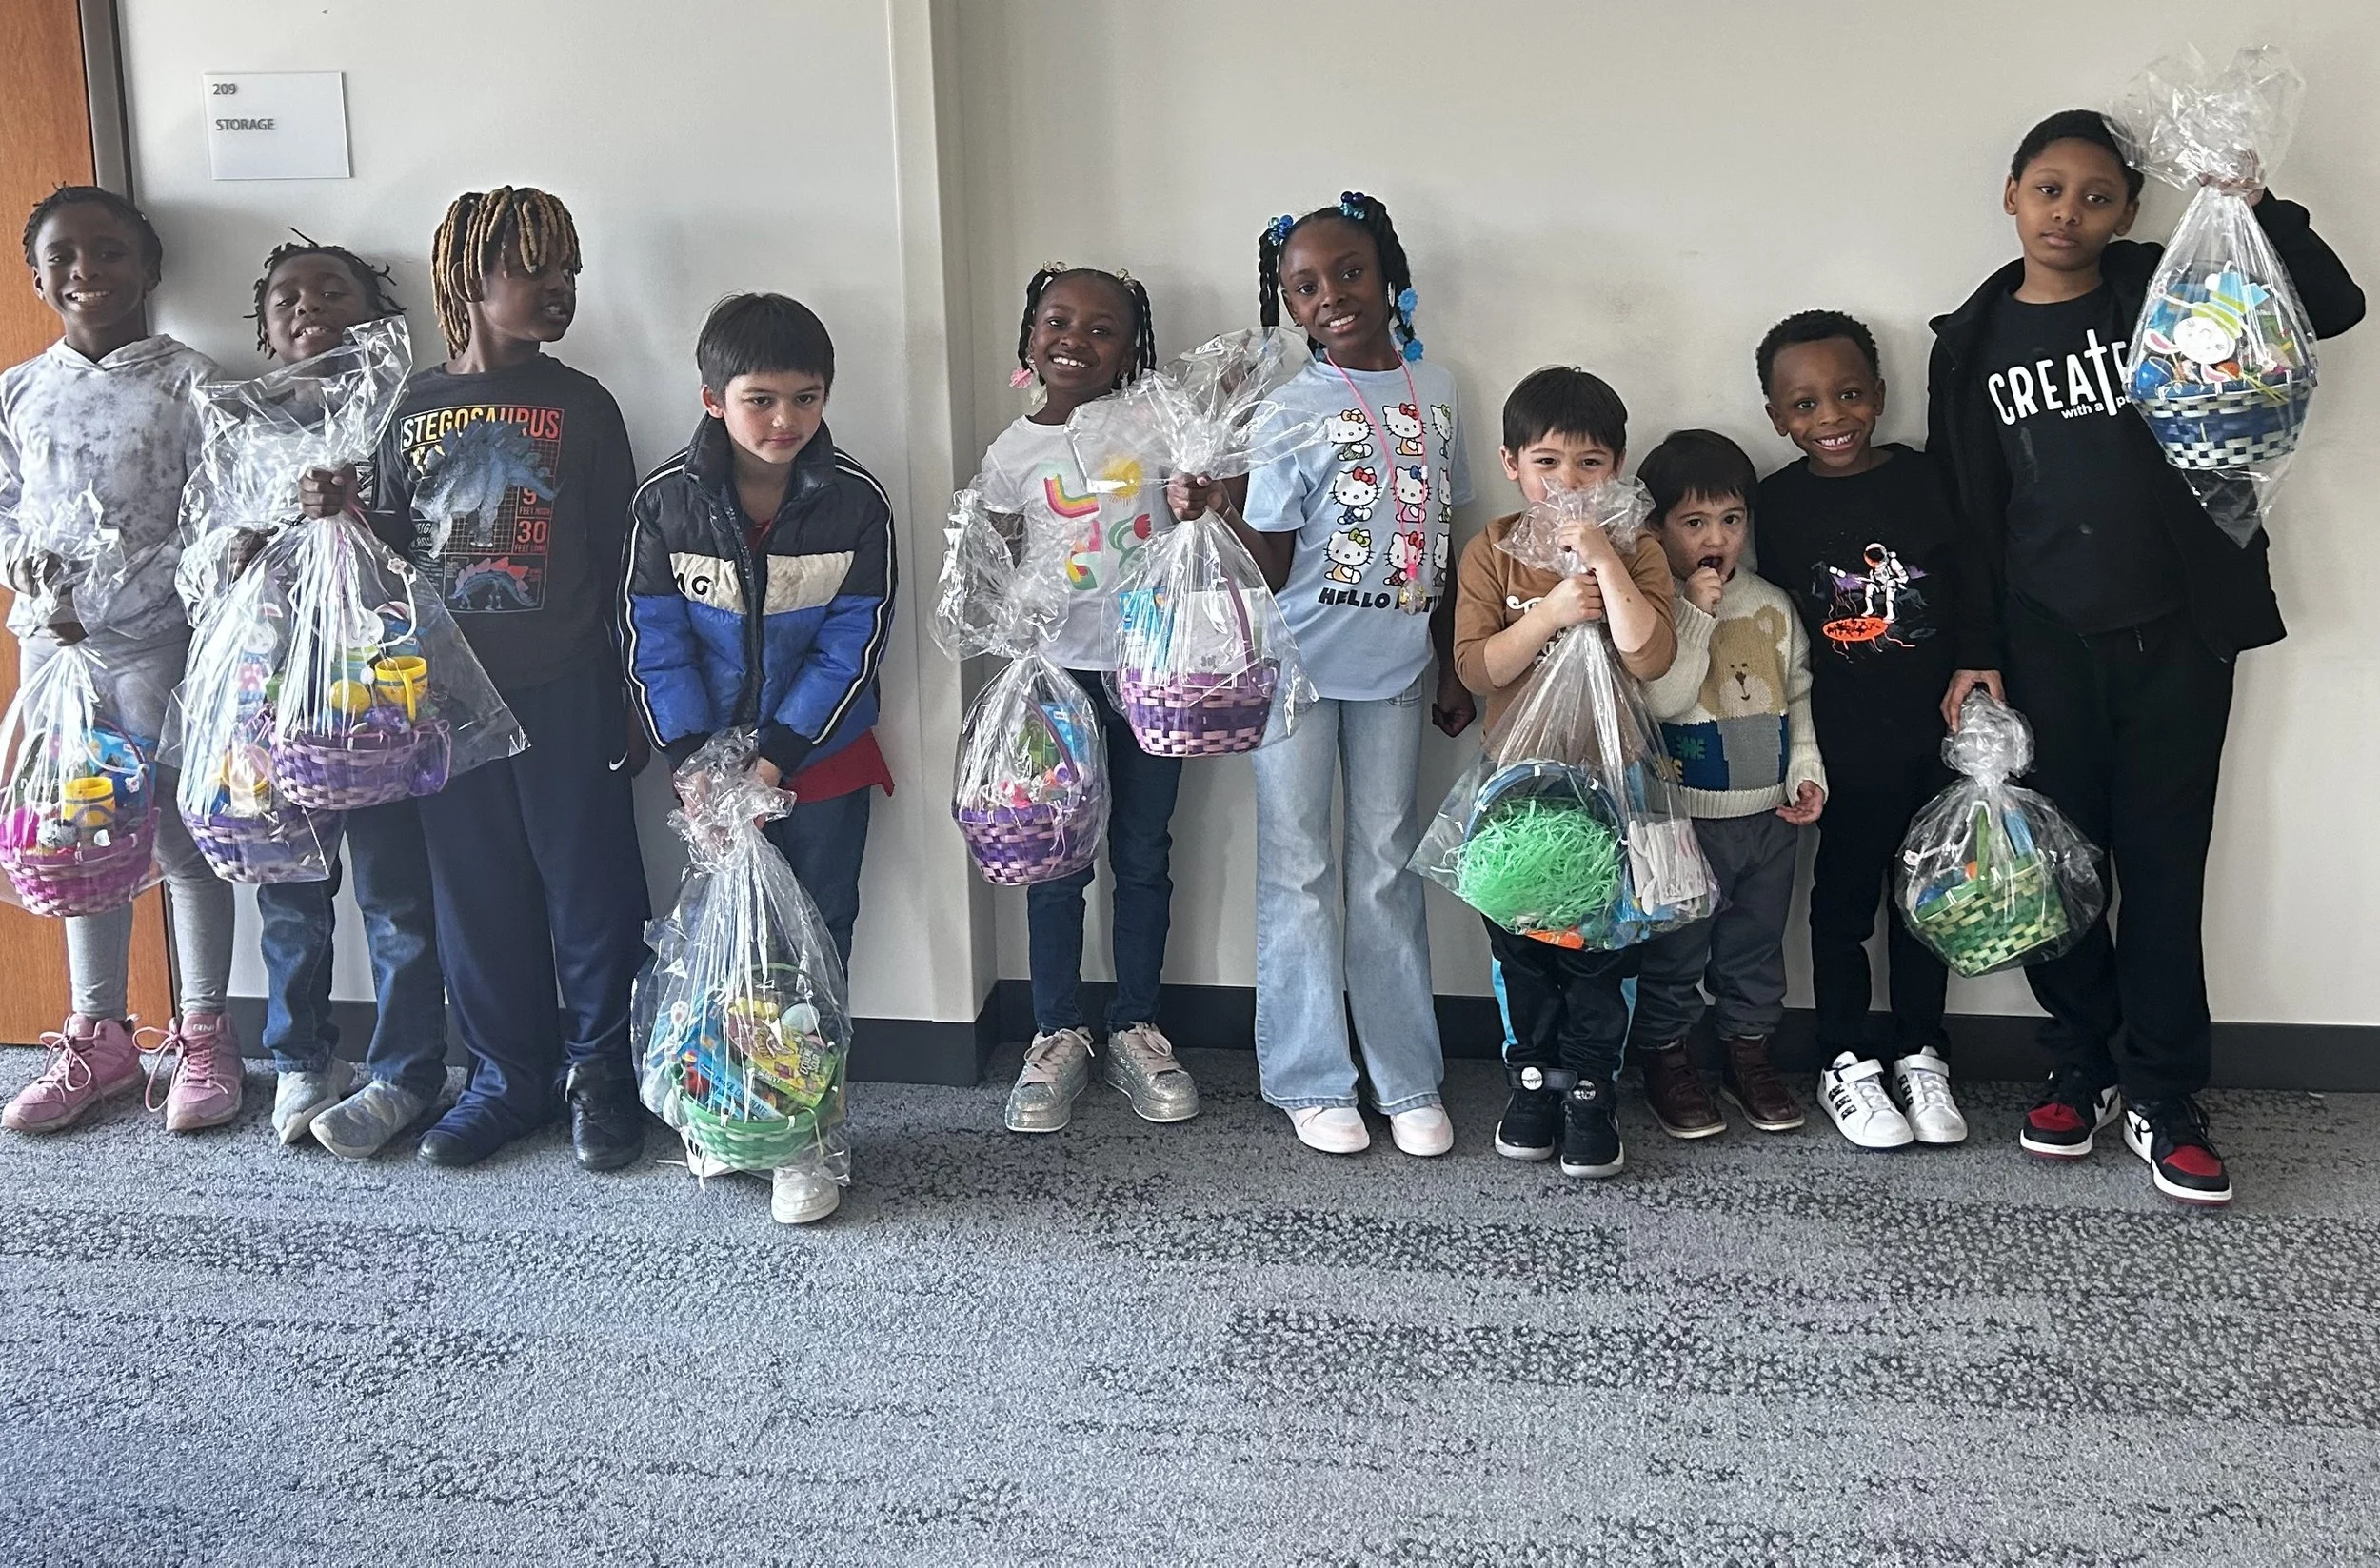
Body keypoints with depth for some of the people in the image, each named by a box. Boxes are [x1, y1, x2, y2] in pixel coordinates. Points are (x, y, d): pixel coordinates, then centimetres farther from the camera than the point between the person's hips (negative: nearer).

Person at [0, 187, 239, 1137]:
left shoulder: (187, 381, -4)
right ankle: (98, 1037, 23)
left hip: (156, 639, -4)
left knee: (180, 834, 0)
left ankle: (201, 1036, 13)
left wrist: (120, 591, -17)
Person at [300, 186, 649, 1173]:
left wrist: (630, 699, 0)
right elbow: (394, 545, 14)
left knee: (588, 884, 3)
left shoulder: (580, 406, 1)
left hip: (567, 691, -2)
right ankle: (508, 1077, 23)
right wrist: (338, 510, -7)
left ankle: (597, 1073, 19)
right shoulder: (413, 406, 6)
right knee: (476, 891, 9)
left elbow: (618, 561, 1)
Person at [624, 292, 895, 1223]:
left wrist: (777, 755, -17)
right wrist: (692, 758, -15)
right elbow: (653, 640, -6)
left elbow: (852, 644, -10)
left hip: (822, 762, -1)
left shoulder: (855, 503, -11)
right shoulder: (666, 501, -8)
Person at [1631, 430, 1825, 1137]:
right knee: (1674, 950, 7)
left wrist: (1806, 767, 4)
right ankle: (1664, 1061, 22)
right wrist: (1697, 614, -24)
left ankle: (1749, 1053, 31)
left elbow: (1797, 693, 14)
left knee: (1756, 945, 16)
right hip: (1684, 819, -5)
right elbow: (1662, 700, -23)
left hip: (1768, 815, 5)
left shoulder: (1772, 606, 7)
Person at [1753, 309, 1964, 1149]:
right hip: (1845, 741, -2)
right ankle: (1845, 1063, 22)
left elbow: (1971, 598, 2)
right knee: (1844, 897, 9)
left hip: (1935, 733, 2)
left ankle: (1920, 1056, 28)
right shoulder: (1778, 502, -4)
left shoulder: (1927, 478, -2)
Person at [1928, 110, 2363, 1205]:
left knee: (2165, 861, 4)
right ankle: (2079, 1064, 24)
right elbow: (1967, 512, 4)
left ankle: (2159, 1094, 14)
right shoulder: (1973, 343, 4)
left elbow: (2333, 308, -7)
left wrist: (2254, 204, -19)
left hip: (2180, 633, -1)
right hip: (2045, 643, 1)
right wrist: (1977, 652, 0)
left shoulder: (2165, 294, 1)